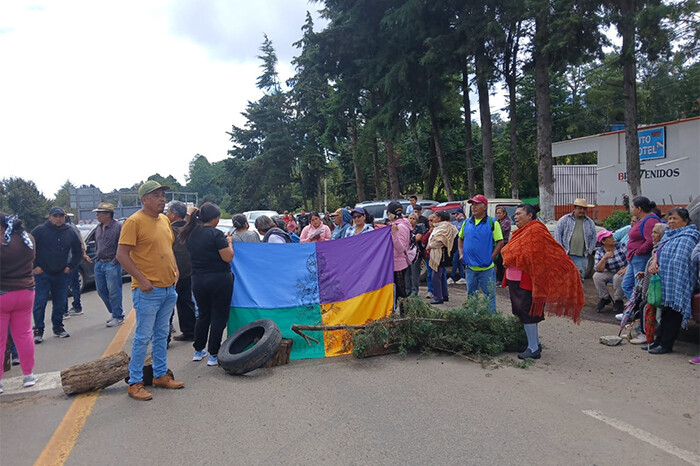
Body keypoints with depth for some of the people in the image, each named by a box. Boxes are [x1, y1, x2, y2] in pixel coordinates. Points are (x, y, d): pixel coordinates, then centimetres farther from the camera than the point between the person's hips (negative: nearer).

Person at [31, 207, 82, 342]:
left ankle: (58, 328, 23)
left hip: (61, 275, 4)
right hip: (42, 274, -3)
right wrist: (34, 266, -7)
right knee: (40, 303, -3)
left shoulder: (70, 233, 6)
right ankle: (38, 331, 7)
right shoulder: (40, 230, -5)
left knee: (60, 303, 9)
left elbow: (78, 252, 16)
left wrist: (71, 266, 7)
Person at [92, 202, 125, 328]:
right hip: (99, 264, 8)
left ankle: (118, 317, 4)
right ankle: (115, 312, 26)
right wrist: (97, 258, 16)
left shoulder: (118, 227, -10)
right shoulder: (98, 228, 14)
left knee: (114, 291, -6)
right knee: (101, 290, 11)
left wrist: (114, 261, -14)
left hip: (111, 264, -8)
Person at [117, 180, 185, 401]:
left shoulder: (164, 220, 12)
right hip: (148, 291, -7)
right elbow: (122, 255, -15)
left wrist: (175, 271, 10)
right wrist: (141, 279, -19)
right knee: (143, 337, 0)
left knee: (162, 335, 16)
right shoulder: (134, 222, -12)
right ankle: (135, 383, 11)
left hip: (168, 289, 8)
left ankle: (161, 375, 28)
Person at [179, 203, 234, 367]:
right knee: (218, 316, 4)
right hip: (219, 279, -6)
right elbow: (228, 257, -17)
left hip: (198, 279, 7)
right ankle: (214, 355, 8)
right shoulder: (215, 234, -16)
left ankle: (198, 351, 29)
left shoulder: (191, 233, 6)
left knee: (203, 315, 20)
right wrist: (229, 243, 1)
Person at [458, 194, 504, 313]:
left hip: (486, 268, -5)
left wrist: (491, 257, -15)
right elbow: (461, 239, 20)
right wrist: (461, 253, 7)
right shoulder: (466, 223, 8)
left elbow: (500, 242, -8)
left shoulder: (492, 223, -6)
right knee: (471, 295, 17)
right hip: (470, 267, 5)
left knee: (490, 295, 3)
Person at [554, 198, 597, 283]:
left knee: (580, 278, 4)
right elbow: (557, 234, 1)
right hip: (566, 255, -3)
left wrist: (589, 251, 7)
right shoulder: (564, 219, 4)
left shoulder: (590, 222, 13)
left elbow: (593, 238, 17)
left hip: (582, 257, 3)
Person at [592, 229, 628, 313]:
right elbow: (598, 269, -15)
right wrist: (604, 258, -28)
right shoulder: (599, 252, -6)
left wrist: (625, 269, -29)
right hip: (610, 273, 3)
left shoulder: (621, 247, -9)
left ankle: (618, 301, -11)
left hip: (623, 272, -2)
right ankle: (605, 298, -2)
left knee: (617, 277, -34)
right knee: (596, 276, -23)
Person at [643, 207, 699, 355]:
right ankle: (659, 341, 20)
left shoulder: (687, 238, -13)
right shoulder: (669, 235, 16)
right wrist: (654, 262, -3)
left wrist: (660, 269, -13)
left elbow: (678, 263, -18)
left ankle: (666, 345, 3)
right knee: (665, 311, 13)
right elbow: (659, 250, 15)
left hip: (676, 282, -9)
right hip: (664, 281, 9)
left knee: (671, 312, -4)